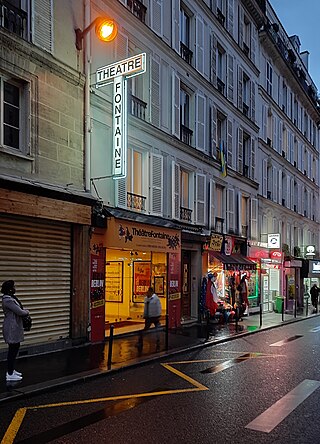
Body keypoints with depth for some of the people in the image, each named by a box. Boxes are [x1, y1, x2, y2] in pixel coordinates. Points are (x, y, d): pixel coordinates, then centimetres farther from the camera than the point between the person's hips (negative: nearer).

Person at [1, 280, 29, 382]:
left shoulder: (11, 298, 11)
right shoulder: (7, 300, -21)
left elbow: (18, 310, 18)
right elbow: (20, 312, -21)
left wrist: (24, 312, -1)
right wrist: (27, 311, -1)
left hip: (14, 327, 10)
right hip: (12, 328, -10)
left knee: (15, 348, 17)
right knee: (13, 349, -3)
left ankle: (11, 370, 29)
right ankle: (10, 374, 6)